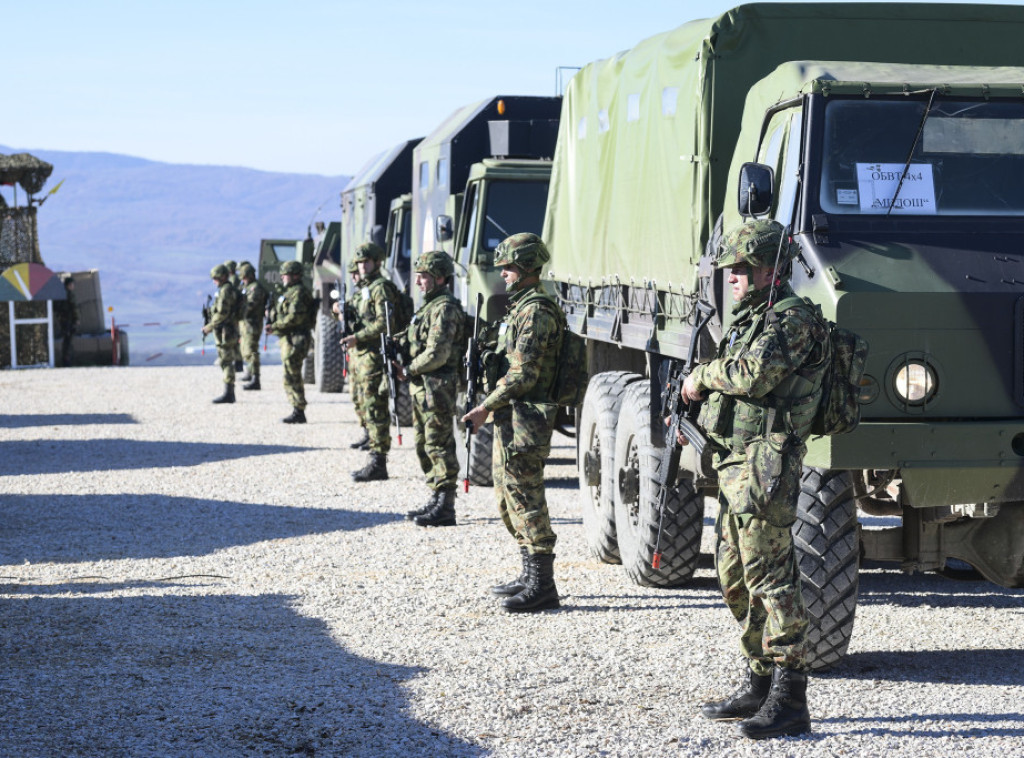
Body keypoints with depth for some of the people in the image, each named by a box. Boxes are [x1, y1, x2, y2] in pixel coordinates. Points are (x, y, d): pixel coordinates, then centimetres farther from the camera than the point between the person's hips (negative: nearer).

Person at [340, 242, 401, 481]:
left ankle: (378, 464, -11)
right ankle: (375, 462, 15)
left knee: (375, 411, -11)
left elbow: (384, 323, -20)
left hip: (375, 356, -10)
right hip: (362, 356, 10)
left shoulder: (381, 287, -10)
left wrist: (357, 337, -21)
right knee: (366, 409, 11)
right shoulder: (364, 289, 21)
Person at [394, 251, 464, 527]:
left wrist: (409, 371, -12)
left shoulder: (444, 308, -15)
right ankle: (436, 500, 22)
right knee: (423, 445, 15)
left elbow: (437, 354, -22)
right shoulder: (430, 306, 18)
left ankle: (445, 509, -7)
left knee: (439, 446, -9)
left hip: (437, 387, -11)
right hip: (423, 387, 11)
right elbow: (418, 345, 23)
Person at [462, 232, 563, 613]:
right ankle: (530, 575, 24)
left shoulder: (535, 311, -15)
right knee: (509, 496, 16)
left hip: (524, 421, -11)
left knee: (525, 498, -9)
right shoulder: (520, 307, 18)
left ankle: (542, 586, -7)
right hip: (510, 420, 11)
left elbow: (523, 375, -21)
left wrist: (486, 407, -19)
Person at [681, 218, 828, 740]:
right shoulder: (751, 320, 21)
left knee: (770, 579, -13)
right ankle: (760, 685, 24)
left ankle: (790, 701, -13)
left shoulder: (791, 319, -11)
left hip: (766, 466, -11)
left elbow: (754, 375, -24)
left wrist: (702, 375, -7)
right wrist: (696, 412, 10)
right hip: (734, 464, 11)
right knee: (736, 578, 14)